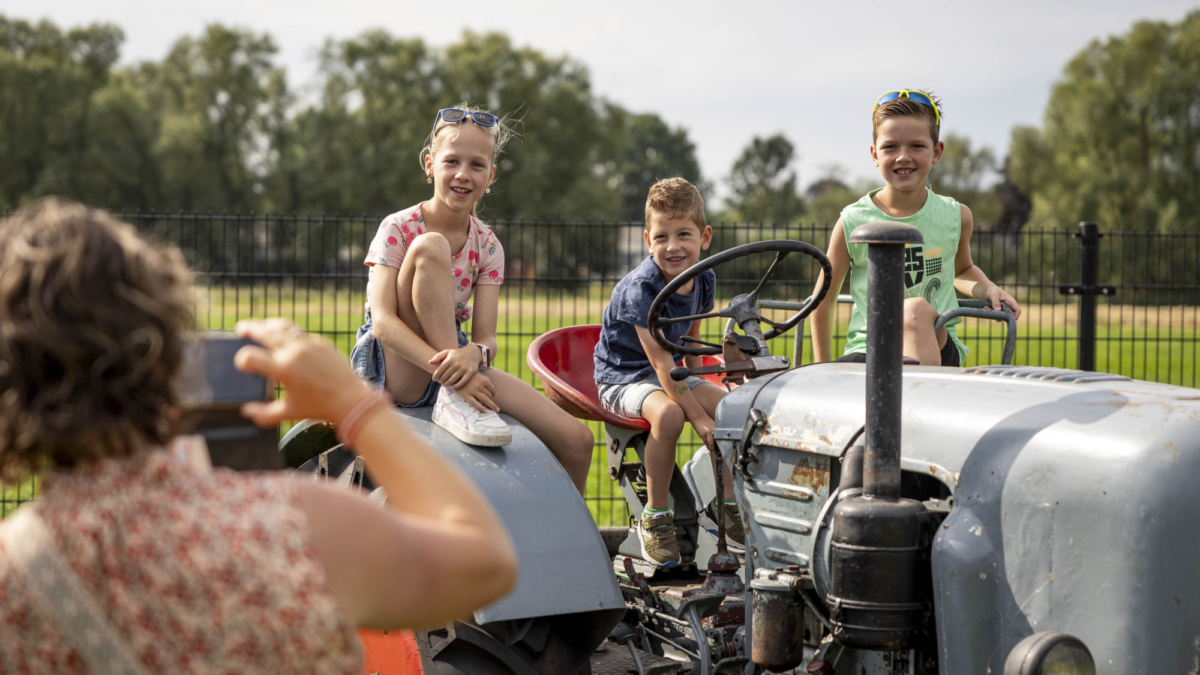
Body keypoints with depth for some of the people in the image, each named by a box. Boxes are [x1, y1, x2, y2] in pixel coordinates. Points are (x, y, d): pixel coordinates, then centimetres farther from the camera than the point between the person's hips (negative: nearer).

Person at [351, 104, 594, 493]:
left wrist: (473, 354, -32)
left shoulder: (487, 246, 4)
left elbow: (486, 336, -5)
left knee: (576, 440, -14)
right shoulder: (398, 229, -9)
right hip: (394, 368, -4)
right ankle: (452, 401, -30)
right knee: (430, 247, -28)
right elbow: (383, 322, -20)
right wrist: (445, 369, -35)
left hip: (458, 362, 4)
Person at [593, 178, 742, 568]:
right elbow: (661, 361, -30)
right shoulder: (640, 289, -26)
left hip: (668, 374, 7)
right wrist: (699, 417, -32)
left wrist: (698, 389, 9)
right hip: (622, 376, -7)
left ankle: (726, 505, 1)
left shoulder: (704, 280, -4)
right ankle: (655, 517, -20)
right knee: (668, 414, -36)